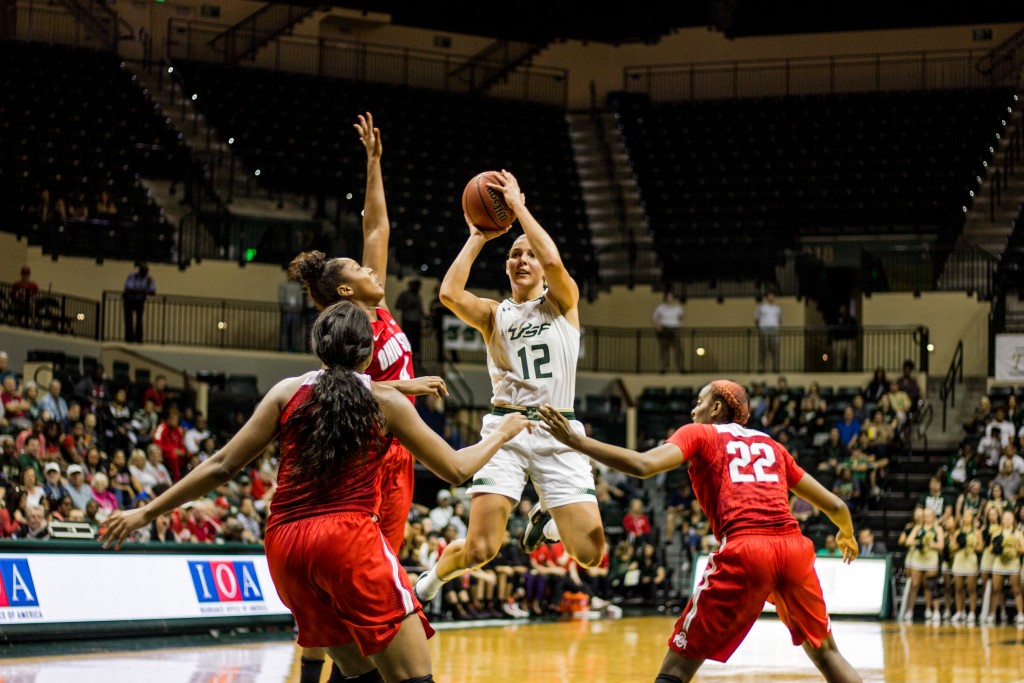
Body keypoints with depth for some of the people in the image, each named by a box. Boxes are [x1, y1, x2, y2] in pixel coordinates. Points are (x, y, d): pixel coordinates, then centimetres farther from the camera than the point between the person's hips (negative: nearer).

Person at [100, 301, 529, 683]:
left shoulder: (288, 393, 10)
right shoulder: (386, 401, 5)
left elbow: (223, 467, 7)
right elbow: (455, 469, 12)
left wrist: (147, 513, 14)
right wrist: (501, 434, 30)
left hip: (285, 547, 5)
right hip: (351, 540, -5)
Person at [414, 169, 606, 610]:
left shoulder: (563, 303, 9)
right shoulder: (493, 315, 11)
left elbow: (553, 261, -13)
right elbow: (450, 293, -9)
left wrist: (518, 205, -6)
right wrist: (477, 239, 1)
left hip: (559, 433, 0)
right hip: (506, 429, 0)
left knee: (591, 554, -9)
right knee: (480, 549, -16)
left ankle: (546, 516, 26)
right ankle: (430, 580, 18)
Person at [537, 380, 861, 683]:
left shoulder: (699, 434, 16)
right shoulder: (771, 445, 28)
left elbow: (643, 465, -4)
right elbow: (834, 505, 31)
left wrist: (575, 441, 1)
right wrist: (846, 534, 53)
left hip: (744, 550, -4)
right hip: (793, 546, 4)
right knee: (824, 651, 25)